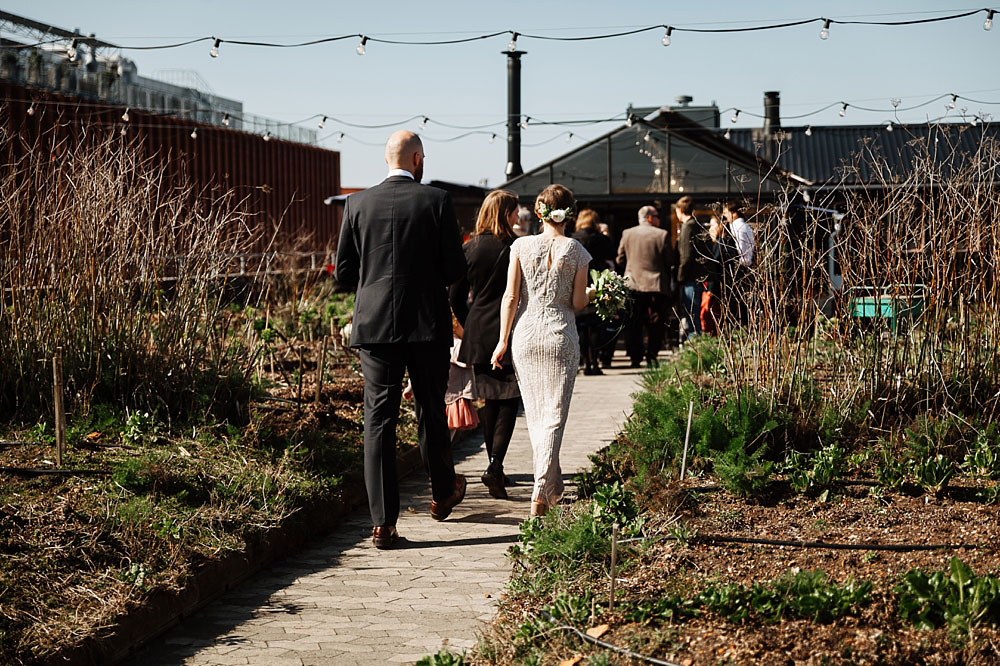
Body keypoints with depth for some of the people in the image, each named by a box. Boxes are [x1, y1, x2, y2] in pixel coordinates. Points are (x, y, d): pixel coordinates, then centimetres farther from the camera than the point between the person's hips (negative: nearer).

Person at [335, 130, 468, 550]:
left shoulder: (358, 204, 1)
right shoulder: (437, 201, -4)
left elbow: (343, 273, 4)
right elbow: (455, 270, -4)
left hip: (375, 325, 1)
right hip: (428, 325, -1)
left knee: (378, 420, 1)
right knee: (431, 412, 16)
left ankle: (383, 523, -4)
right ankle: (443, 493, 36)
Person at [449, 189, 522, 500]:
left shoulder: (469, 248, 2)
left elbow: (456, 296, 5)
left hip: (478, 334, 4)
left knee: (487, 401, 14)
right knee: (509, 400, 1)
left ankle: (495, 467, 22)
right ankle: (495, 467, -14)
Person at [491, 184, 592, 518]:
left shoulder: (521, 246, -3)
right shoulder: (576, 251, -5)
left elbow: (510, 297, -3)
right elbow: (579, 302, -4)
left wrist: (502, 341, 3)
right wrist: (590, 295, 20)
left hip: (525, 334, 2)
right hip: (560, 336, -2)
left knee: (535, 415, 15)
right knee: (554, 416, 3)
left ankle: (552, 489, 26)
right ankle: (541, 491, -10)